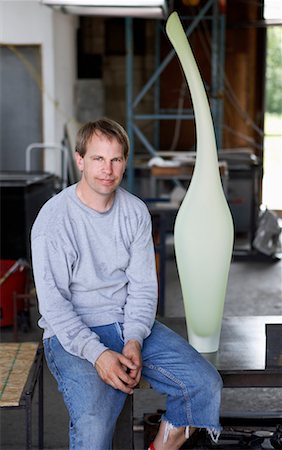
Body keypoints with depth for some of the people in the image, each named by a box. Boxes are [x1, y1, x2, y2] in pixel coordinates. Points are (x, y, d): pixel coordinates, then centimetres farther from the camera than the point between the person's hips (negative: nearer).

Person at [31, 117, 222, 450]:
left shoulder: (136, 212, 3)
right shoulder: (53, 219, -12)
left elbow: (143, 286, 2)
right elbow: (53, 303, -14)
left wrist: (134, 341, -14)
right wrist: (97, 353, -25)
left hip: (131, 325, 5)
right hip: (72, 334, -5)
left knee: (206, 384, -11)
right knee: (93, 421, -30)